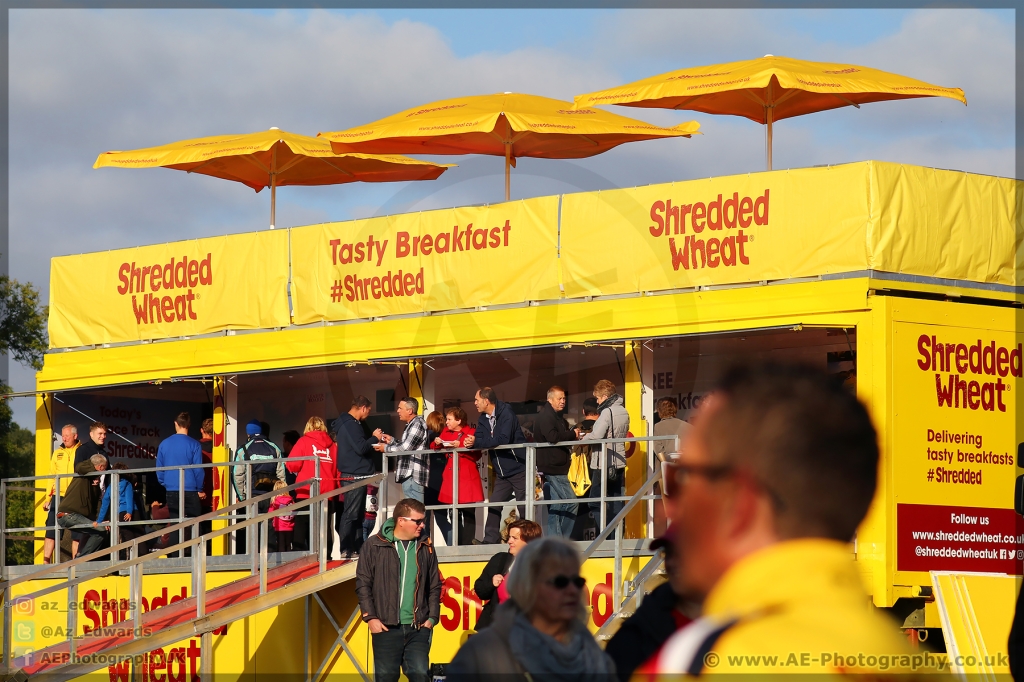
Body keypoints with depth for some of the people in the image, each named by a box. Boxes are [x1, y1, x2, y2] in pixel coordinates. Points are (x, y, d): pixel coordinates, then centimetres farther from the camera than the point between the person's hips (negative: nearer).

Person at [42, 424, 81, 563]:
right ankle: (46, 562, -2)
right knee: (51, 530, -3)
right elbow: (52, 477, 16)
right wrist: (48, 498, 9)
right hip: (58, 498, 3)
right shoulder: (57, 453, 14)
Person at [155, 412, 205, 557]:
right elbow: (198, 469, -6)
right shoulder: (194, 444, -7)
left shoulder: (164, 444, 4)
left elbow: (159, 469, 8)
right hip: (190, 491, -3)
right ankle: (191, 555, -6)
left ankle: (175, 556, 4)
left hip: (171, 491, 3)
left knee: (175, 525, 7)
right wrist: (200, 489, 4)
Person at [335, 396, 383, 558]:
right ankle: (346, 550, -9)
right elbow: (361, 448, -22)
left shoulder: (348, 423, 17)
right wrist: (374, 438, -8)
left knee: (357, 514, 13)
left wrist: (373, 442, 11)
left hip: (357, 475, 11)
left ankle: (357, 548, 17)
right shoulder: (350, 424, -15)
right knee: (350, 514, -9)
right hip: (353, 476, -11)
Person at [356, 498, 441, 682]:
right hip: (386, 627, -2)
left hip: (418, 627, 2)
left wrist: (432, 617, 3)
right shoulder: (375, 546, 0)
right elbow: (363, 584, 0)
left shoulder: (425, 547, 9)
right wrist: (370, 617, -7)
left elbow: (435, 586, 13)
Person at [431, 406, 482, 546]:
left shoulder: (471, 433, -3)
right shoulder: (445, 432, 12)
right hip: (451, 477, 5)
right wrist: (437, 443, -3)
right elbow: (434, 449, 18)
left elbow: (477, 455, -11)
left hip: (467, 478, -5)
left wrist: (460, 446, -19)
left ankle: (468, 544, 3)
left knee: (468, 513, -1)